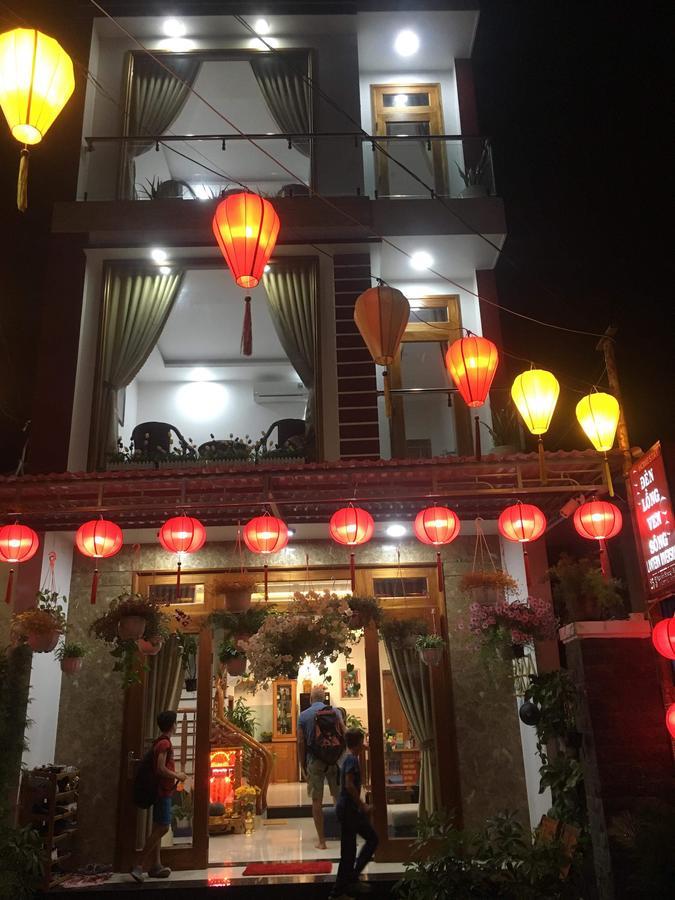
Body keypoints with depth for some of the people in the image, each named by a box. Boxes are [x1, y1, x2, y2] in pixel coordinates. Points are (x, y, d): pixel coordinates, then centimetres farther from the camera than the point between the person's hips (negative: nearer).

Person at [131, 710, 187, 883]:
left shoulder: (160, 742, 13)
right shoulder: (165, 743, -16)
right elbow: (161, 768, -23)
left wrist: (175, 776, 17)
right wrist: (177, 776, -11)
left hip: (161, 790, 10)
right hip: (164, 791, -10)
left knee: (158, 828, 10)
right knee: (162, 828, -11)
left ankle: (156, 866, 14)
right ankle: (139, 865, -12)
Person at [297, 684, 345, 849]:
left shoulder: (304, 715, -1)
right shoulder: (335, 711, 3)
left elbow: (301, 743, -3)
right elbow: (344, 735, 1)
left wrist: (303, 767, 4)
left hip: (315, 761, -2)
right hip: (335, 760, 2)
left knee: (317, 800, 7)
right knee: (339, 798, 11)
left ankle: (321, 840, 10)